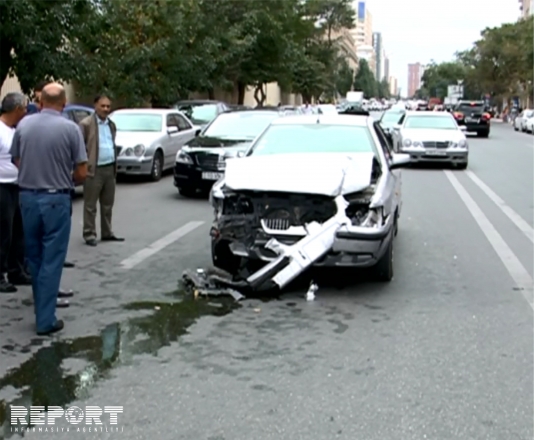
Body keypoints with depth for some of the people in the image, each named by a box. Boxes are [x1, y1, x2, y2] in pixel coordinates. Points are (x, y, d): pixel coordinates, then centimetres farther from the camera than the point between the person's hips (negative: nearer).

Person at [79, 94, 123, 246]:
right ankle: (89, 235, 5)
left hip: (110, 169, 7)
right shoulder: (86, 124, -8)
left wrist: (115, 165, 16)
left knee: (108, 204, 14)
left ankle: (107, 233, 23)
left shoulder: (111, 125, 15)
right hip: (95, 169, -7)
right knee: (90, 205, 0)